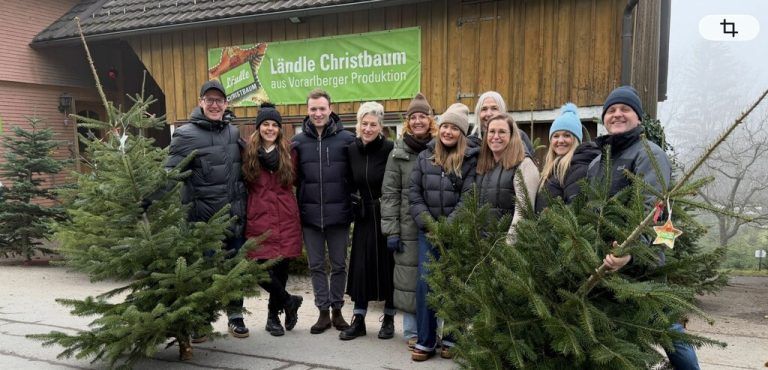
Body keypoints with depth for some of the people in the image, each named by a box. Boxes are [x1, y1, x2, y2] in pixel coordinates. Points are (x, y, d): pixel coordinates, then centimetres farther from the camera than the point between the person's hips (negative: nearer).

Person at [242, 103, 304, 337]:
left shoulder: (288, 152, 9)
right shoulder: (249, 152, 5)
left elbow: (293, 180, 13)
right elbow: (244, 184, 7)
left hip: (286, 219, 1)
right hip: (259, 219, -1)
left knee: (281, 267, 5)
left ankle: (273, 315, 25)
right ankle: (289, 302, 14)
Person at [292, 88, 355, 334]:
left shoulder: (347, 139, -3)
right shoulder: (298, 141, 4)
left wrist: (351, 205, -3)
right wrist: (297, 208, 2)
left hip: (338, 214, -2)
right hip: (309, 215, 2)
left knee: (339, 265, 9)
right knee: (316, 265, 10)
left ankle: (337, 309, 25)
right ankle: (323, 311, 23)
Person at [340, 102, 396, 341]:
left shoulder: (390, 150, -13)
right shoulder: (352, 149, 2)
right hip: (364, 216, 4)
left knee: (388, 265, 5)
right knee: (360, 266, 5)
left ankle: (389, 318, 21)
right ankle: (358, 319, 15)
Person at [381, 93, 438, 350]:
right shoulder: (399, 153, 4)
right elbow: (389, 194, 1)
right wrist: (391, 231, -6)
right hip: (408, 228, 0)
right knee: (408, 280, 4)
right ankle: (412, 332, 19)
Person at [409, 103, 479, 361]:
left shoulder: (470, 160, -1)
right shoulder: (425, 157, 8)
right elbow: (415, 194, 4)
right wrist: (429, 224, -7)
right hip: (428, 231, 2)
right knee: (425, 283, 0)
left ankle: (452, 339, 20)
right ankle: (425, 341, 10)